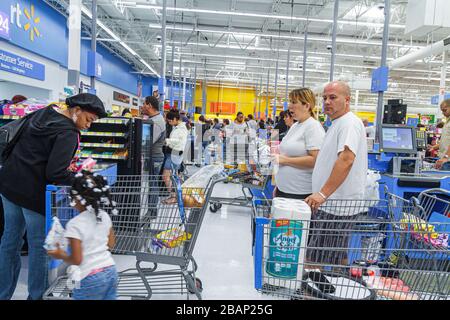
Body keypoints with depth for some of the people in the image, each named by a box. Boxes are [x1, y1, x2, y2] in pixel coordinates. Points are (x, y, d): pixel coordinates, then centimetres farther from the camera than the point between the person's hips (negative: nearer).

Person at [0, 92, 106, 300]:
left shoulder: (42, 114, 9)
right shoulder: (68, 133, -16)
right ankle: (36, 295, 21)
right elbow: (55, 173, -24)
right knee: (39, 246, 7)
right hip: (34, 193, -8)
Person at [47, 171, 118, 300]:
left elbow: (76, 259, -15)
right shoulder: (105, 216, 0)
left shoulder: (75, 224, -18)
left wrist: (60, 254, 2)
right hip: (111, 271, 6)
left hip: (90, 279, -5)